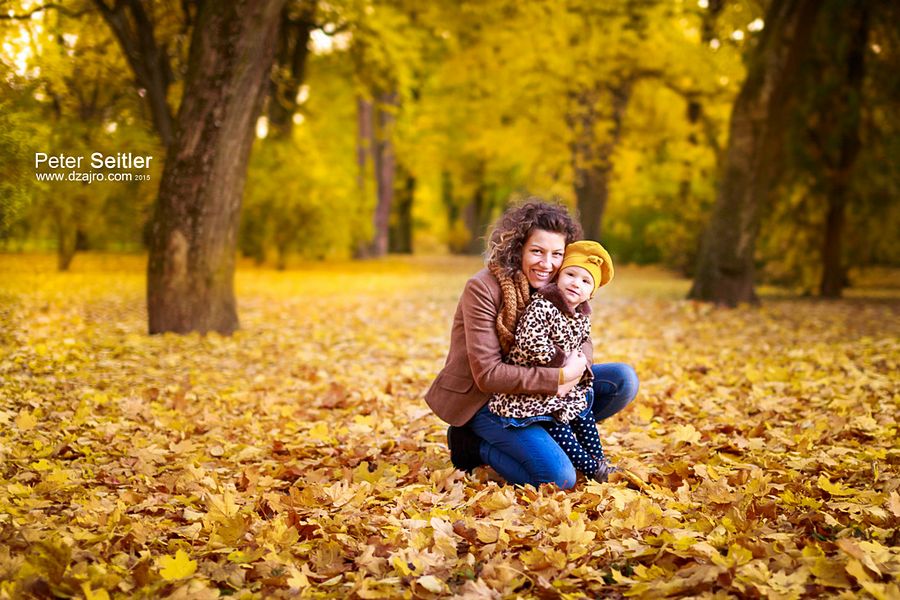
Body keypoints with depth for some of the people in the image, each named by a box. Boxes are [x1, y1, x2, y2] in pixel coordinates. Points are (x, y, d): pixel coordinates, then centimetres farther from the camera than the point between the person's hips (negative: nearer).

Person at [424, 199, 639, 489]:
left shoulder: (555, 288, -1)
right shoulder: (482, 288, -21)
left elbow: (582, 340, 3)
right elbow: (487, 374, -24)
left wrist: (576, 366, -23)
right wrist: (560, 377, -29)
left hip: (531, 390, 7)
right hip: (481, 398, -7)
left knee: (623, 380, -4)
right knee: (559, 478, -23)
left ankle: (539, 437, 3)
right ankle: (474, 445, 0)